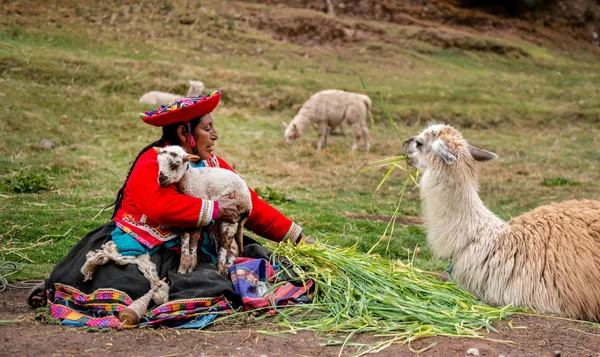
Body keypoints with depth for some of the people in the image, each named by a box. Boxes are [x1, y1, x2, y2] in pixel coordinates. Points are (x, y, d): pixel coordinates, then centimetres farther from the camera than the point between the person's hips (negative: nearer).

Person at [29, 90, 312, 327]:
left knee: (214, 288, -14)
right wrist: (215, 209, -22)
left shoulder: (214, 165, 10)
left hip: (185, 252, 8)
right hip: (137, 249, -8)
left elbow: (251, 206, 13)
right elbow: (162, 206, -30)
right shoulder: (151, 163, -10)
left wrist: (296, 236, 11)